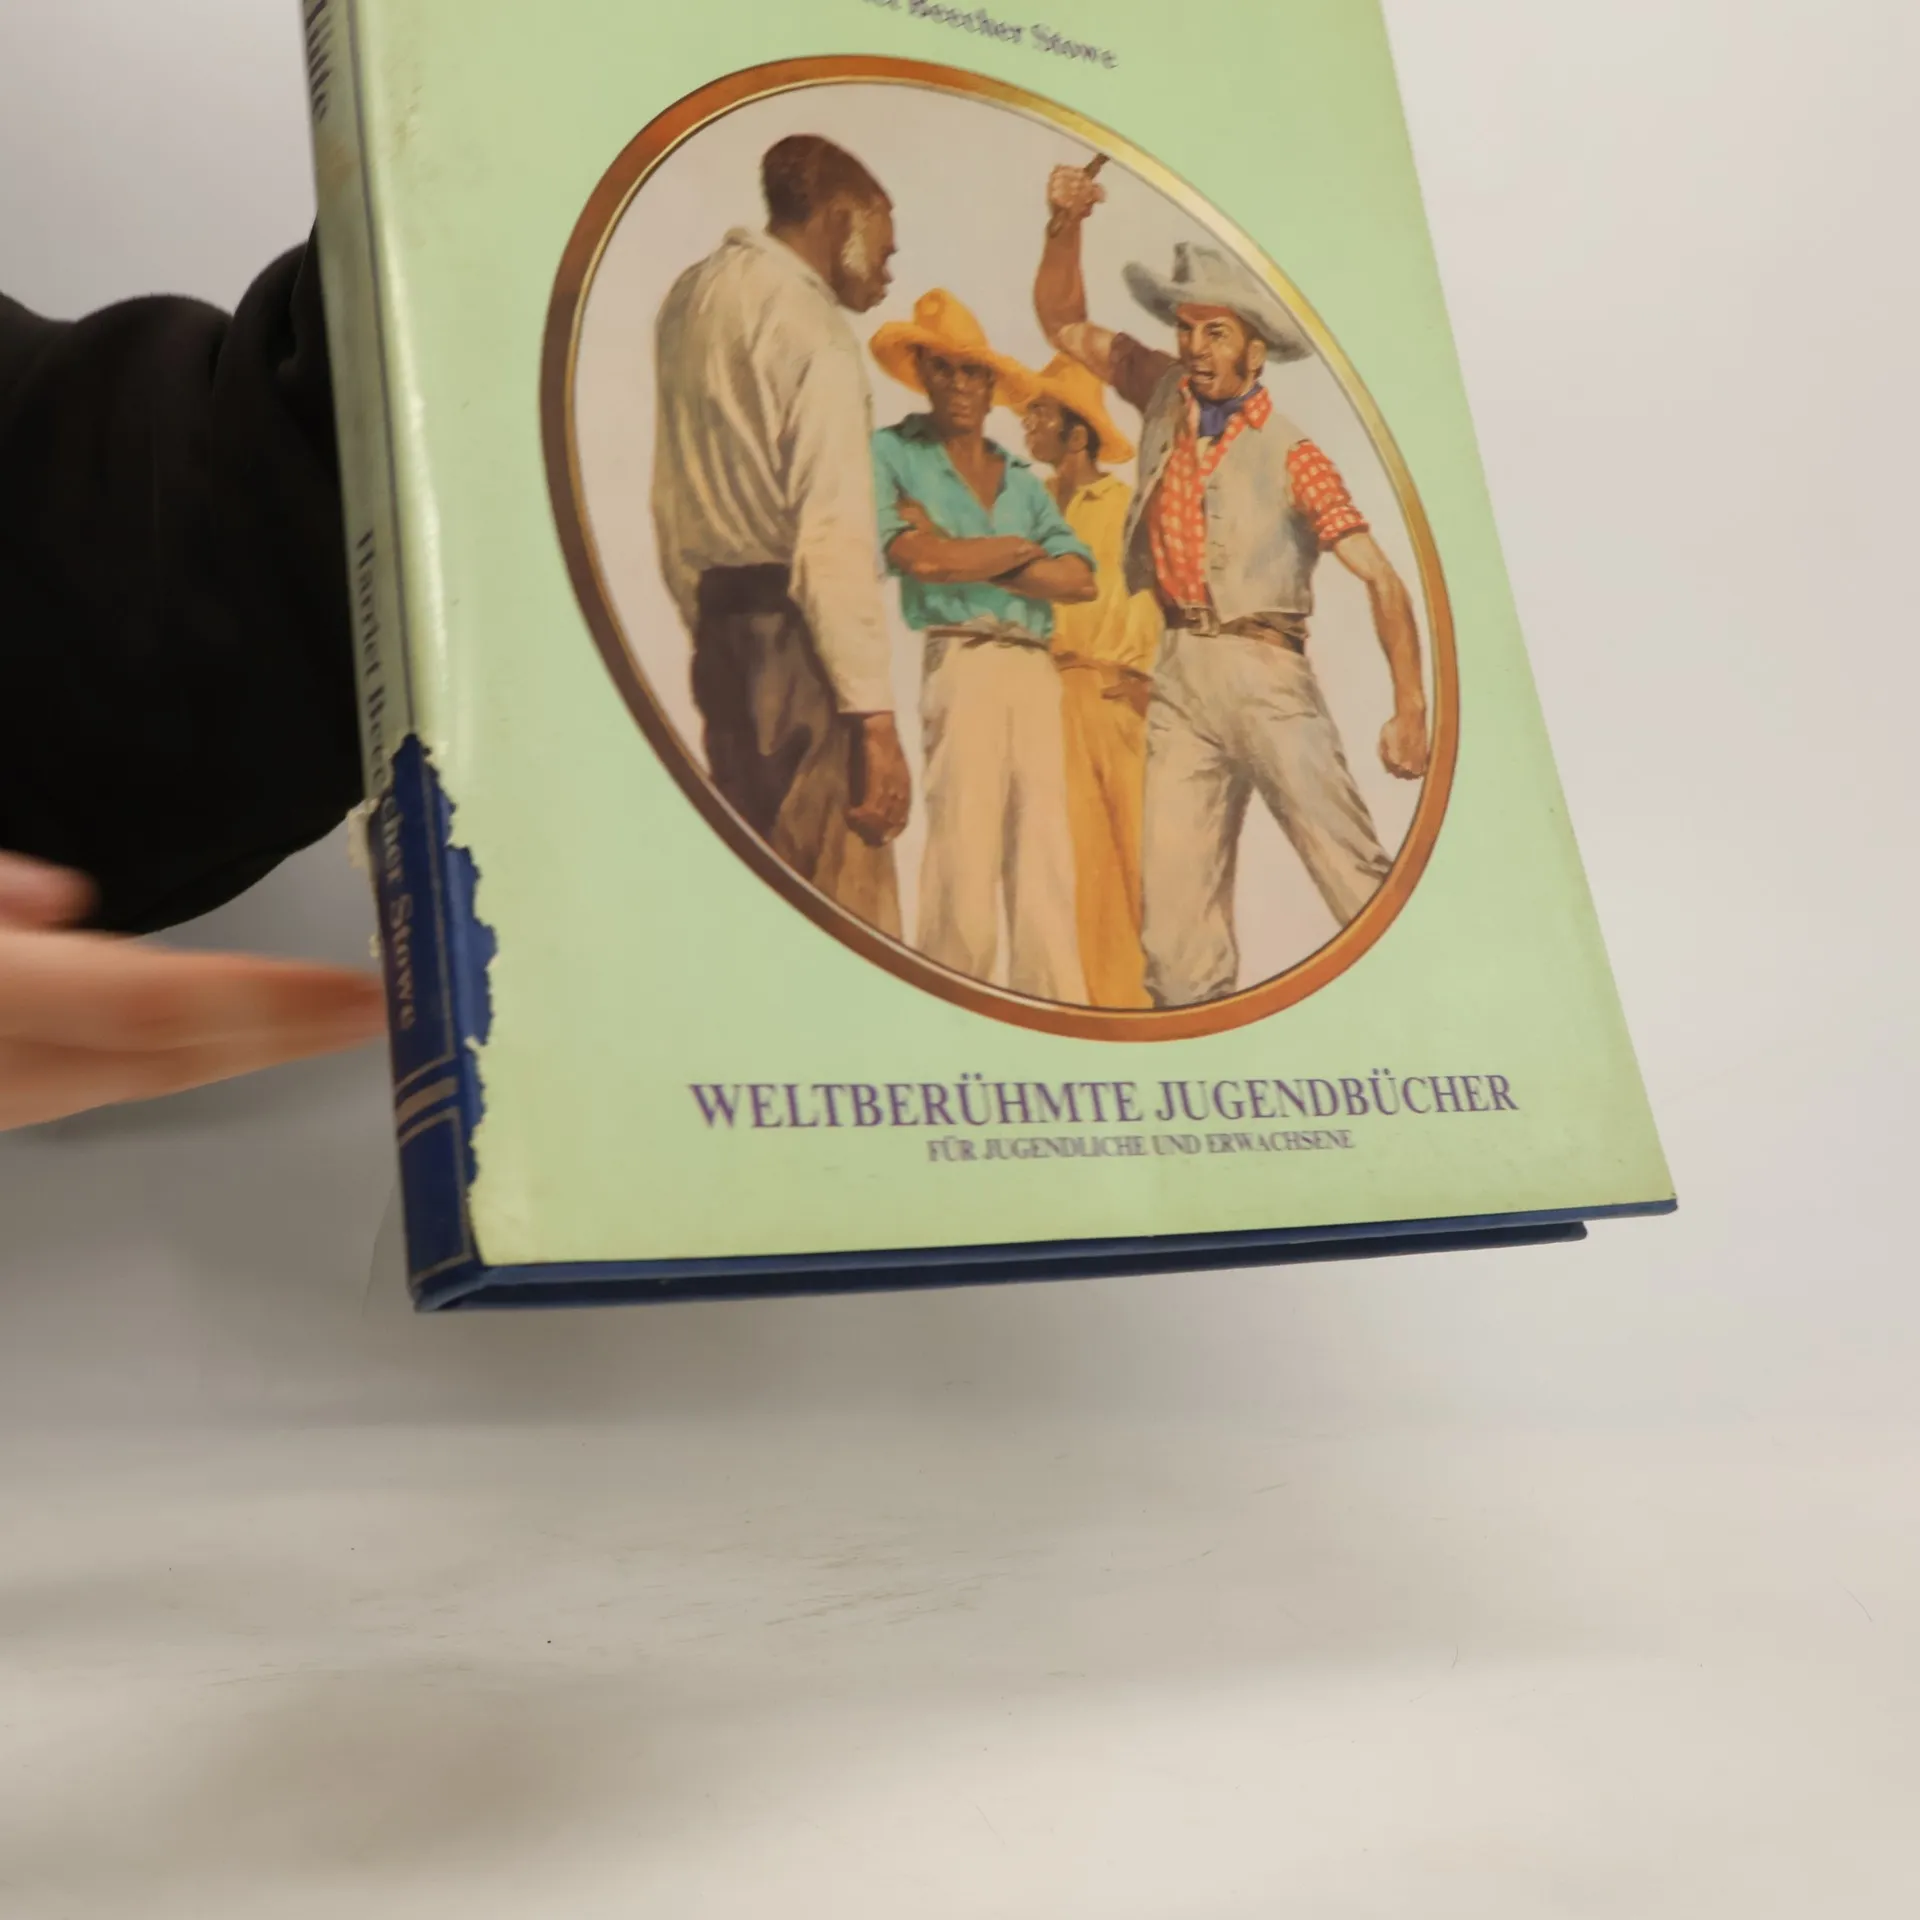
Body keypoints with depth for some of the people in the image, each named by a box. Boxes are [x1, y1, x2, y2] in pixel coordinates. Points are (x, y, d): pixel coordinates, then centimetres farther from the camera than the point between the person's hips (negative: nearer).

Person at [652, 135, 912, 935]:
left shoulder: (690, 296, 13)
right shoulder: (811, 325, -11)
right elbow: (832, 537, -19)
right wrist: (874, 716, -21)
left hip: (719, 620, 9)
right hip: (794, 633, -9)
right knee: (842, 904, -7)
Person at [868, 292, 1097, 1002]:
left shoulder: (1021, 476, 21)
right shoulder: (891, 452, 9)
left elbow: (1080, 579, 7)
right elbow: (914, 556, -9)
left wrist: (967, 558, -3)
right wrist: (1021, 549, 5)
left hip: (1036, 672, 5)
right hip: (957, 665, -5)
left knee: (1045, 860, 2)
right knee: (964, 857, -9)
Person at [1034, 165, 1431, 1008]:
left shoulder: (1291, 456, -4)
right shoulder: (1163, 393, 12)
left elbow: (1382, 579, -8)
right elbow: (1062, 321, 21)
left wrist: (1410, 708, -18)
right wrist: (1065, 224, 4)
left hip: (1263, 670, -5)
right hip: (1180, 674, 5)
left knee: (1354, 870, -13)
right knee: (1173, 898, 2)